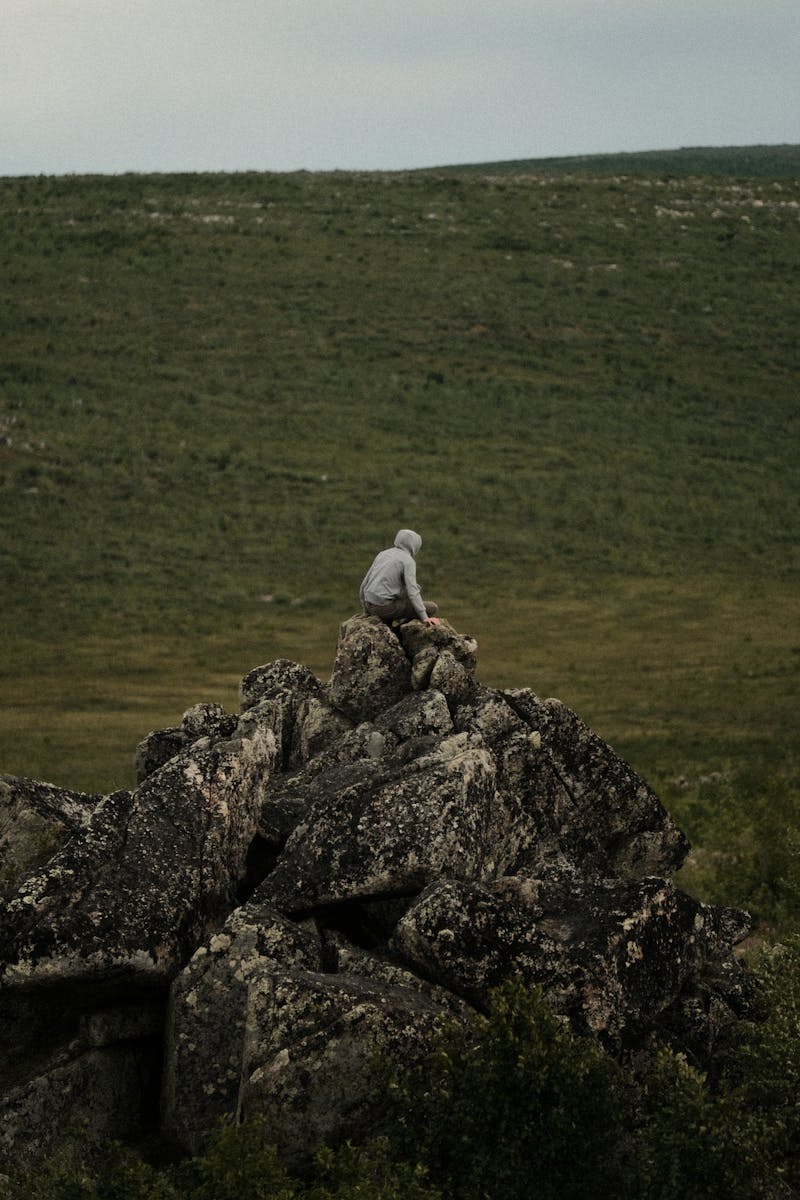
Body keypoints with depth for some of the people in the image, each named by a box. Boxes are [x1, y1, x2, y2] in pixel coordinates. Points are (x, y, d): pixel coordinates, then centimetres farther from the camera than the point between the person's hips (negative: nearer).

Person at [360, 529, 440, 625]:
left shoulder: (383, 554, 14)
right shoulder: (408, 561, -7)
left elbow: (365, 584, 19)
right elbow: (412, 591, -19)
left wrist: (367, 611, 31)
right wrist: (425, 618, -22)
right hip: (387, 607, -8)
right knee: (432, 608, 3)